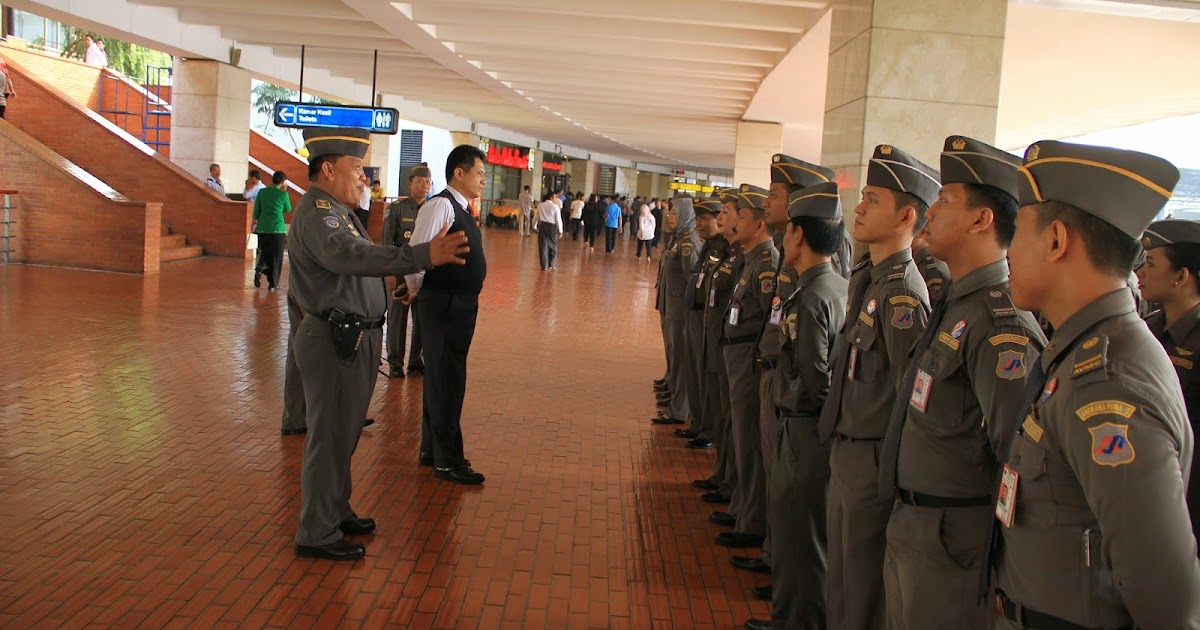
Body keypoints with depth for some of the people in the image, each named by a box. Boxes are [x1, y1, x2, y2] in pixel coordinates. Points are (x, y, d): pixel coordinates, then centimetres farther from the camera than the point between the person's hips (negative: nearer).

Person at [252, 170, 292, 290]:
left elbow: (256, 210, 6)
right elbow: (288, 209, 9)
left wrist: (255, 221, 20)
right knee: (276, 257, 6)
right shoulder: (283, 194, -6)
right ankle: (273, 283, 7)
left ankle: (260, 268, -12)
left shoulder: (262, 192, 2)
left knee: (265, 253, 17)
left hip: (263, 228, 3)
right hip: (278, 229, -3)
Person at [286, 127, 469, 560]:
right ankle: (317, 534, 9)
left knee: (343, 432, 21)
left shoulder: (335, 211, 15)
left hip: (354, 340, 11)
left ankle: (336, 511, 35)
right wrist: (423, 257, -45)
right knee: (330, 435, -2)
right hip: (334, 341, -11)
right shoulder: (317, 212, -19)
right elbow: (351, 255, -38)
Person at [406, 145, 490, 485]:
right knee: (445, 380, -2)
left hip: (462, 304, 10)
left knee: (443, 377, 17)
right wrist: (415, 289, -6)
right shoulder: (440, 205, -16)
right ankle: (446, 460, 7)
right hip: (443, 304, -9)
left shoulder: (462, 209, 14)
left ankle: (431, 449, 30)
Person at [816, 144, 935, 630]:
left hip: (874, 461, -9)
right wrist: (840, 442, 16)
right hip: (847, 451, 9)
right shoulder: (865, 278, 8)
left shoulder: (902, 293, -21)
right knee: (842, 576, 21)